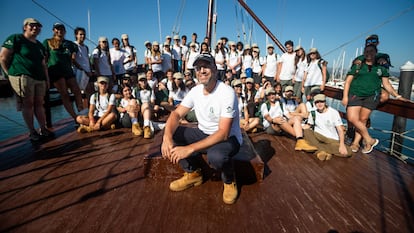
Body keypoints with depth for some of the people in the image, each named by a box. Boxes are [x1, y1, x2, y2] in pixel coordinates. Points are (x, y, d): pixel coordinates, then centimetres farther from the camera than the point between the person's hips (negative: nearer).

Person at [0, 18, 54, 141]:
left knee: (39, 104, 6)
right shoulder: (15, 38, 1)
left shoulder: (39, 45, 20)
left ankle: (43, 129, 10)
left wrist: (47, 79, 16)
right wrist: (10, 74, -2)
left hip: (39, 78, 6)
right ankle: (32, 132, 2)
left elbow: (43, 64, 21)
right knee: (28, 104, -4)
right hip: (23, 77, -6)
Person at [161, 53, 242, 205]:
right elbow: (176, 114, -6)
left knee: (216, 156, -40)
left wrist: (190, 149, -37)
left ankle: (229, 181, -2)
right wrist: (167, 137, -29)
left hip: (228, 138, -6)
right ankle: (193, 173, 6)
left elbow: (223, 133, -30)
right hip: (203, 134, 6)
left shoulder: (227, 92, -23)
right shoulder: (195, 90, -2)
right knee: (171, 134, -11)